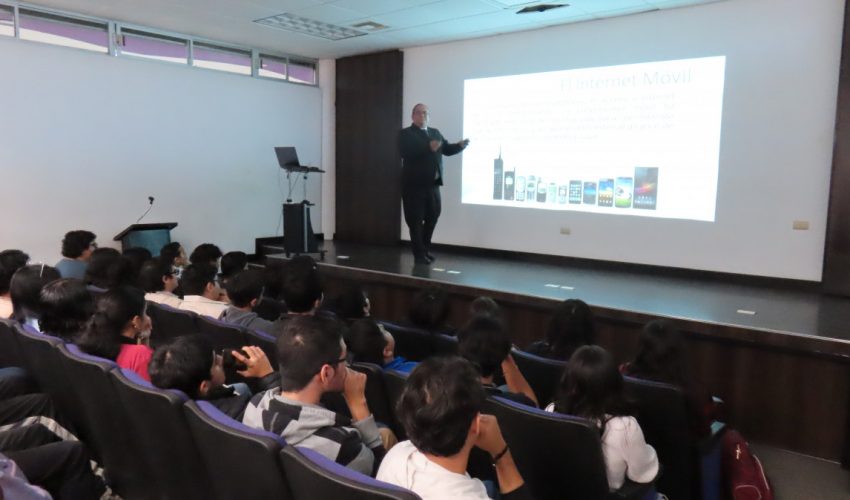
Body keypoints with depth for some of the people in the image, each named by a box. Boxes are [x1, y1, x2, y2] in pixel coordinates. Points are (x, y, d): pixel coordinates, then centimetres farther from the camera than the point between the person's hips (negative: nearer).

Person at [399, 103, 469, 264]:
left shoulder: (435, 132, 16)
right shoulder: (405, 134, -5)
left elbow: (446, 149, 13)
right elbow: (405, 152, -22)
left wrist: (460, 145, -7)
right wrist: (428, 148, -32)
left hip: (432, 184, 6)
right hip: (414, 184, -6)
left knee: (433, 216, 14)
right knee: (415, 220, 1)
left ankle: (425, 249, 30)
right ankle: (419, 254, 11)